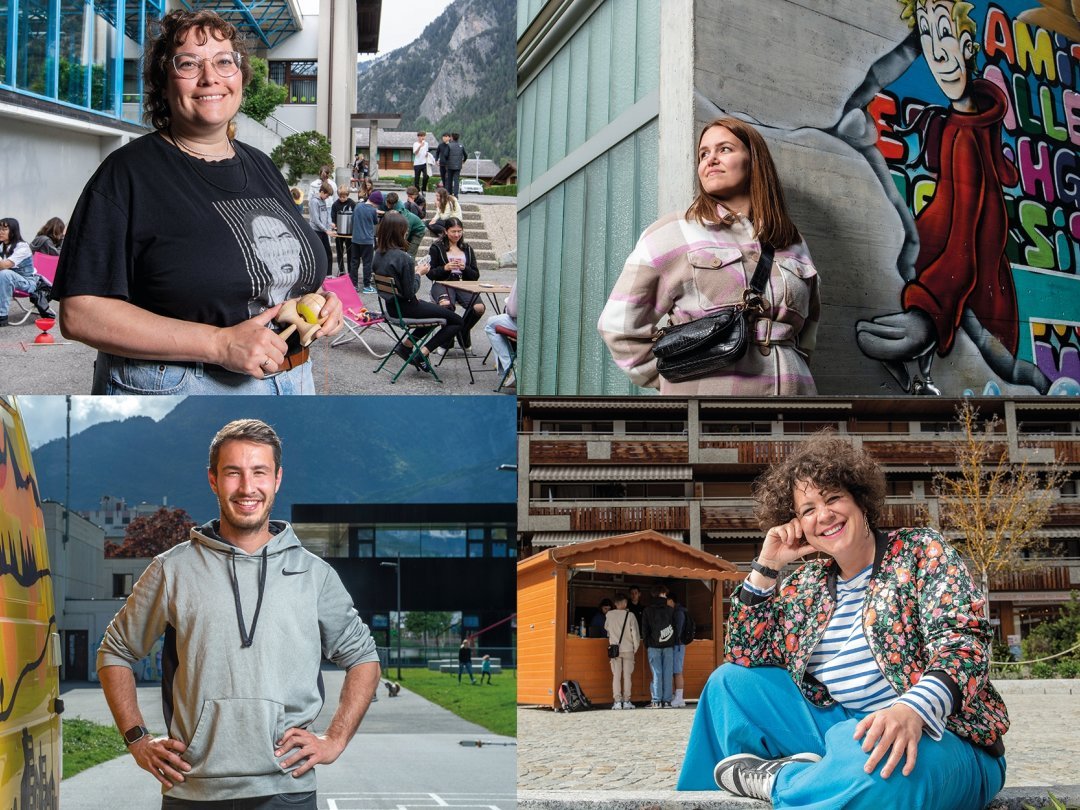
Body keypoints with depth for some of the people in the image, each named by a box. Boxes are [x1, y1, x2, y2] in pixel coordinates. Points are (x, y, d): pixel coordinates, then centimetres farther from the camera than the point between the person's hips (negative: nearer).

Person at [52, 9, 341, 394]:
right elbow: (80, 313, -19)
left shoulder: (262, 168, 9)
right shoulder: (127, 173, -11)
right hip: (173, 387, -6)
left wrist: (320, 300, -4)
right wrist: (220, 344, -25)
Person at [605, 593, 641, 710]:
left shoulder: (609, 615, -1)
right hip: (628, 650, -1)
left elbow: (606, 627, 15)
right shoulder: (630, 615, -7)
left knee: (616, 676, 3)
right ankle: (626, 701, 4)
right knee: (627, 675, 5)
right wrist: (636, 647, 6)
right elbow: (635, 632, -5)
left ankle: (617, 701, -2)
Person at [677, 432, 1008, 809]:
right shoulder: (806, 584, 14)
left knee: (866, 755, -41)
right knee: (730, 682, 6)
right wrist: (766, 567, 4)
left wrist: (913, 709, -35)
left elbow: (962, 639, -15)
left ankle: (774, 779, -12)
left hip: (932, 733, -6)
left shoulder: (921, 552, -1)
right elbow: (743, 658, 13)